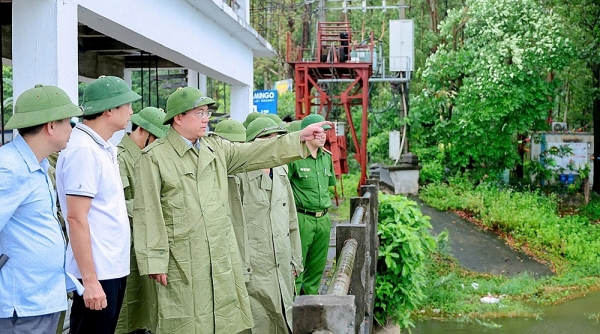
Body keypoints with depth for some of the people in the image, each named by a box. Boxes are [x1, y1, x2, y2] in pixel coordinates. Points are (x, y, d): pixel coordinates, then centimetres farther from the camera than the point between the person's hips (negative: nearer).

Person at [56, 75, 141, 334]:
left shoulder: (103, 148, 11)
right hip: (97, 272, -9)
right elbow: (76, 218, -21)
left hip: (113, 267, 9)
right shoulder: (84, 150, -17)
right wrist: (90, 280, -22)